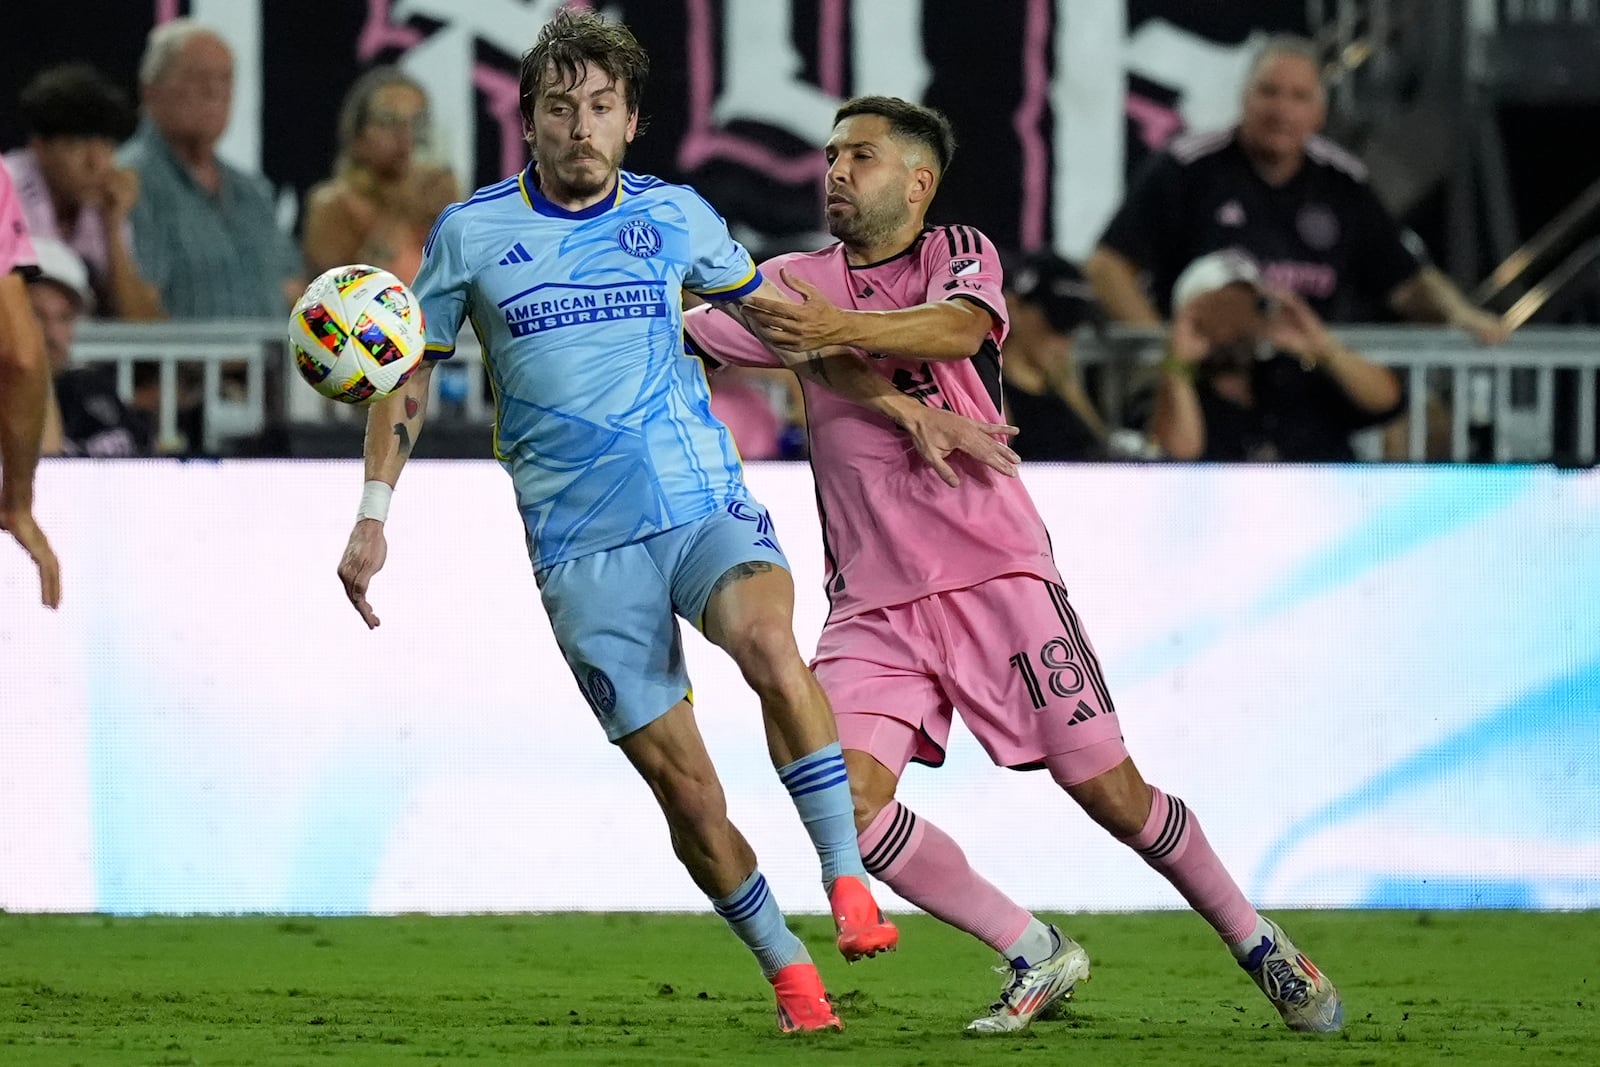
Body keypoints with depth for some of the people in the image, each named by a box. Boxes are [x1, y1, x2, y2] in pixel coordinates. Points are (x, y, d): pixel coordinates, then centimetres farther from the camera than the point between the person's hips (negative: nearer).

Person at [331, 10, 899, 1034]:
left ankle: (850, 885, -29)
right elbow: (411, 371, 13)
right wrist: (373, 515, 6)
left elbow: (770, 307, 23)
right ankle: (786, 968, 12)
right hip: (582, 548, 0)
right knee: (687, 795, -6)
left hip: (705, 500, 0)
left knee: (768, 643, -33)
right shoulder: (470, 233, 2)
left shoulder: (676, 216, 6)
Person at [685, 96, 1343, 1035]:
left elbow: (960, 328, -22)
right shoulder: (795, 285, 9)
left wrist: (843, 330, -37)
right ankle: (1036, 957, -2)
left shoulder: (962, 254, 2)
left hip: (998, 573, -3)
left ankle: (1257, 944, 17)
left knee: (1108, 790, -4)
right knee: (845, 799, -17)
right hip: (874, 599, 3)